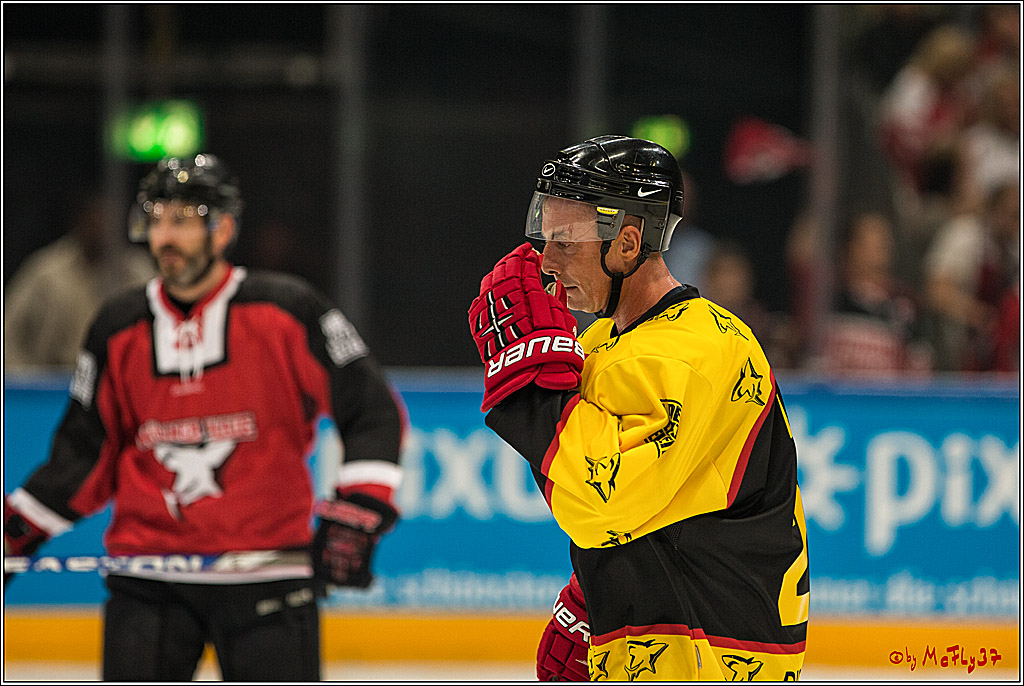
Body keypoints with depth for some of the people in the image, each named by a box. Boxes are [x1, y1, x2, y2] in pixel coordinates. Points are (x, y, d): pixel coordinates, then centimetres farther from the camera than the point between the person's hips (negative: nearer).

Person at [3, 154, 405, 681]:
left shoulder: (285, 310, -4)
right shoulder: (119, 330, 7)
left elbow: (374, 413, -2)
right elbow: (85, 454, 16)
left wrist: (355, 516, -13)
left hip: (266, 573, -3)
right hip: (148, 577, 3)